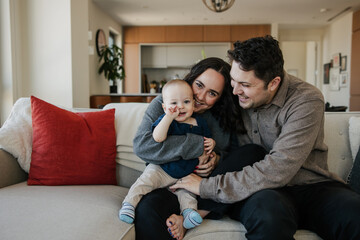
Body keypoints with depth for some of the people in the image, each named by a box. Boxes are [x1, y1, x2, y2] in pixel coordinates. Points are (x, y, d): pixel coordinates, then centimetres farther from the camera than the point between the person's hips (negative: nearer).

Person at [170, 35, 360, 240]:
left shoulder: (306, 100, -15)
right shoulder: (236, 97, 0)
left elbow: (277, 169, -24)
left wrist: (207, 186, -21)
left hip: (312, 186, -1)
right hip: (262, 191, 2)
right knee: (267, 208, -36)